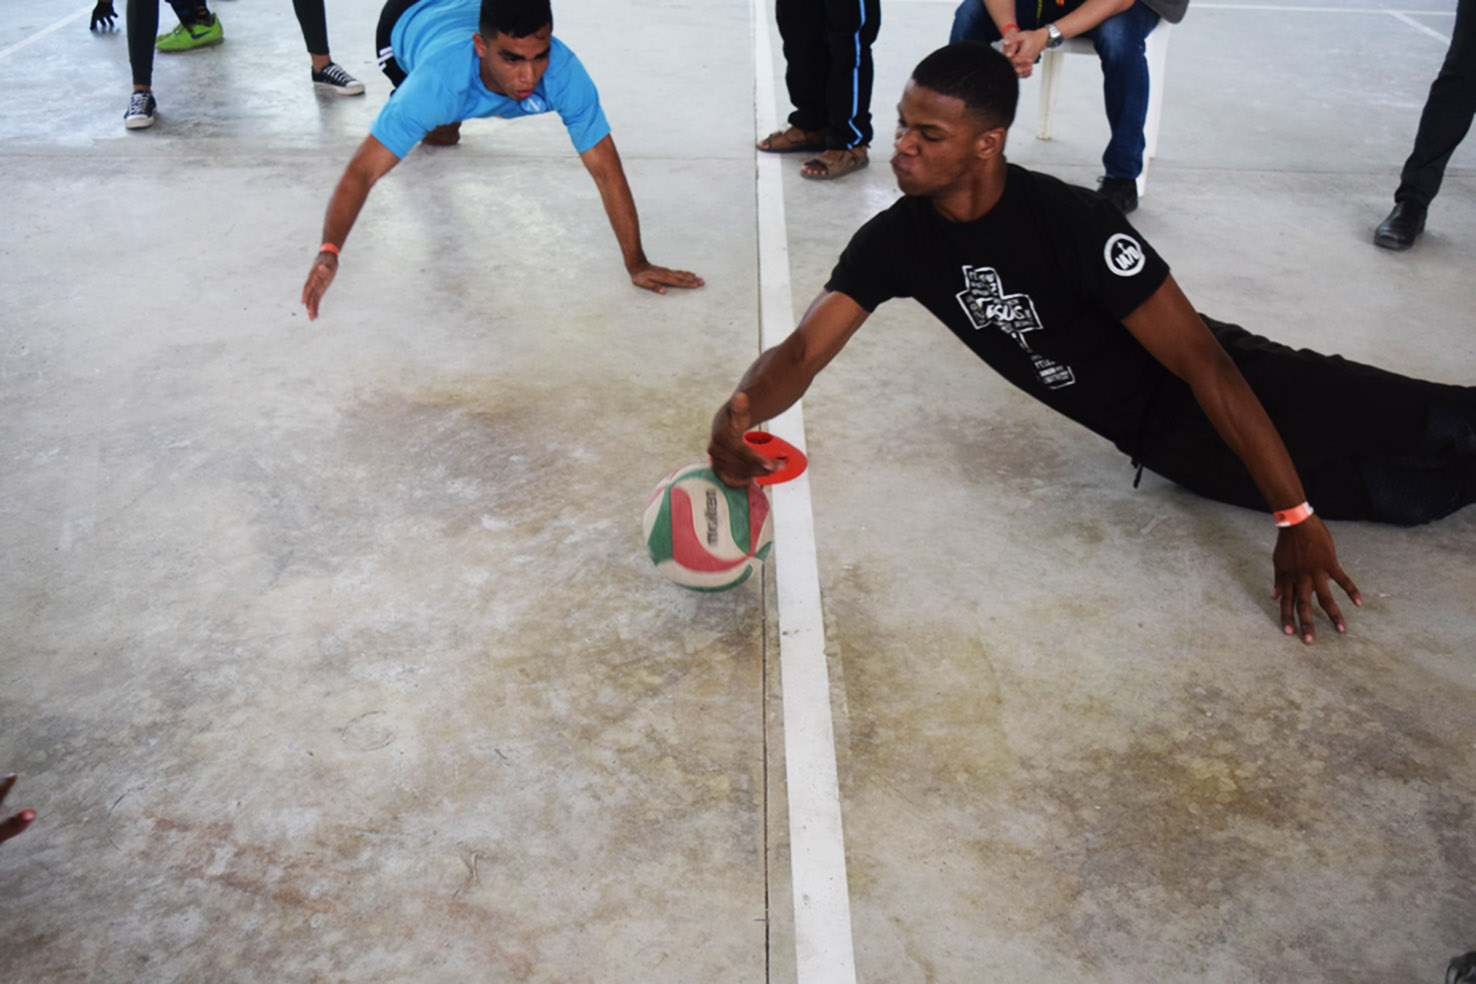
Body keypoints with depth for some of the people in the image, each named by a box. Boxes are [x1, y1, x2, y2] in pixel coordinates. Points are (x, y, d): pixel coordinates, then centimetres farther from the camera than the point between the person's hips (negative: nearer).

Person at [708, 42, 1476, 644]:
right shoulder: (897, 242, -11)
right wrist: (737, 412, -39)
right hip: (1167, 443, 3)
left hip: (1215, 393, -3)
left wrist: (1296, 520, -28)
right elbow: (802, 351, -15)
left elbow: (1204, 362, -26)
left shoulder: (1072, 223, -27)